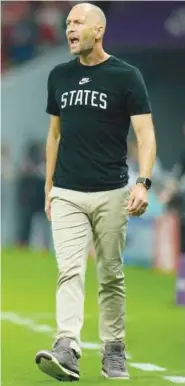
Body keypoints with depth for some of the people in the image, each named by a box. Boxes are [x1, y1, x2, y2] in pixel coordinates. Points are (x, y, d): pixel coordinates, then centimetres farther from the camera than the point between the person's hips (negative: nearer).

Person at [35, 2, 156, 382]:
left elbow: (145, 133, -10)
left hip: (111, 194, -3)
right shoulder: (59, 76, 9)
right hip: (67, 195, 3)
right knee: (69, 271, -11)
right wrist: (48, 186, 14)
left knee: (111, 276, 6)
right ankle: (67, 351, -22)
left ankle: (114, 352, 17)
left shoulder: (125, 76, -5)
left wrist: (143, 182, -23)